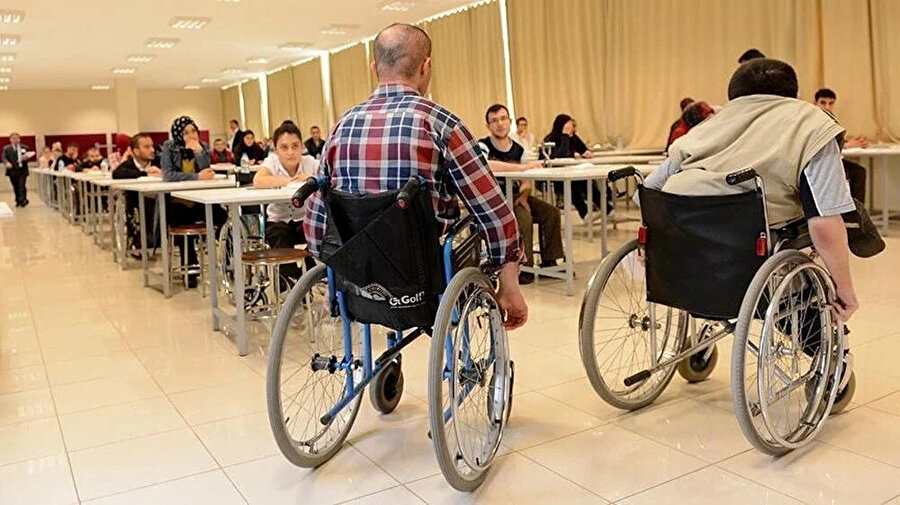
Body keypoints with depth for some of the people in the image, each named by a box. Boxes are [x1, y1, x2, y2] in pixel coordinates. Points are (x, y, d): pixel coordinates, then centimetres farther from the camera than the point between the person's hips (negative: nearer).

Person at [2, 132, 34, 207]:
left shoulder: (25, 147, 7)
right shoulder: (6, 148, 6)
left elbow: (29, 156, 9)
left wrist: (26, 158, -14)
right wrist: (7, 163, -23)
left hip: (22, 170, -1)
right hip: (13, 171, 1)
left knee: (21, 186, -12)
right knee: (16, 187, 7)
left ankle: (23, 200, -10)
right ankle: (18, 201, 17)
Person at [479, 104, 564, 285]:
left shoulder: (518, 150, 8)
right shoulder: (483, 146, -12)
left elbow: (526, 182, 7)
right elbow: (485, 165, -35)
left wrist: (523, 196, -17)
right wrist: (522, 167, -33)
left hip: (515, 196, 7)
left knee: (551, 212, -8)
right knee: (524, 218, -29)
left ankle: (549, 262, 0)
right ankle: (523, 267, -16)